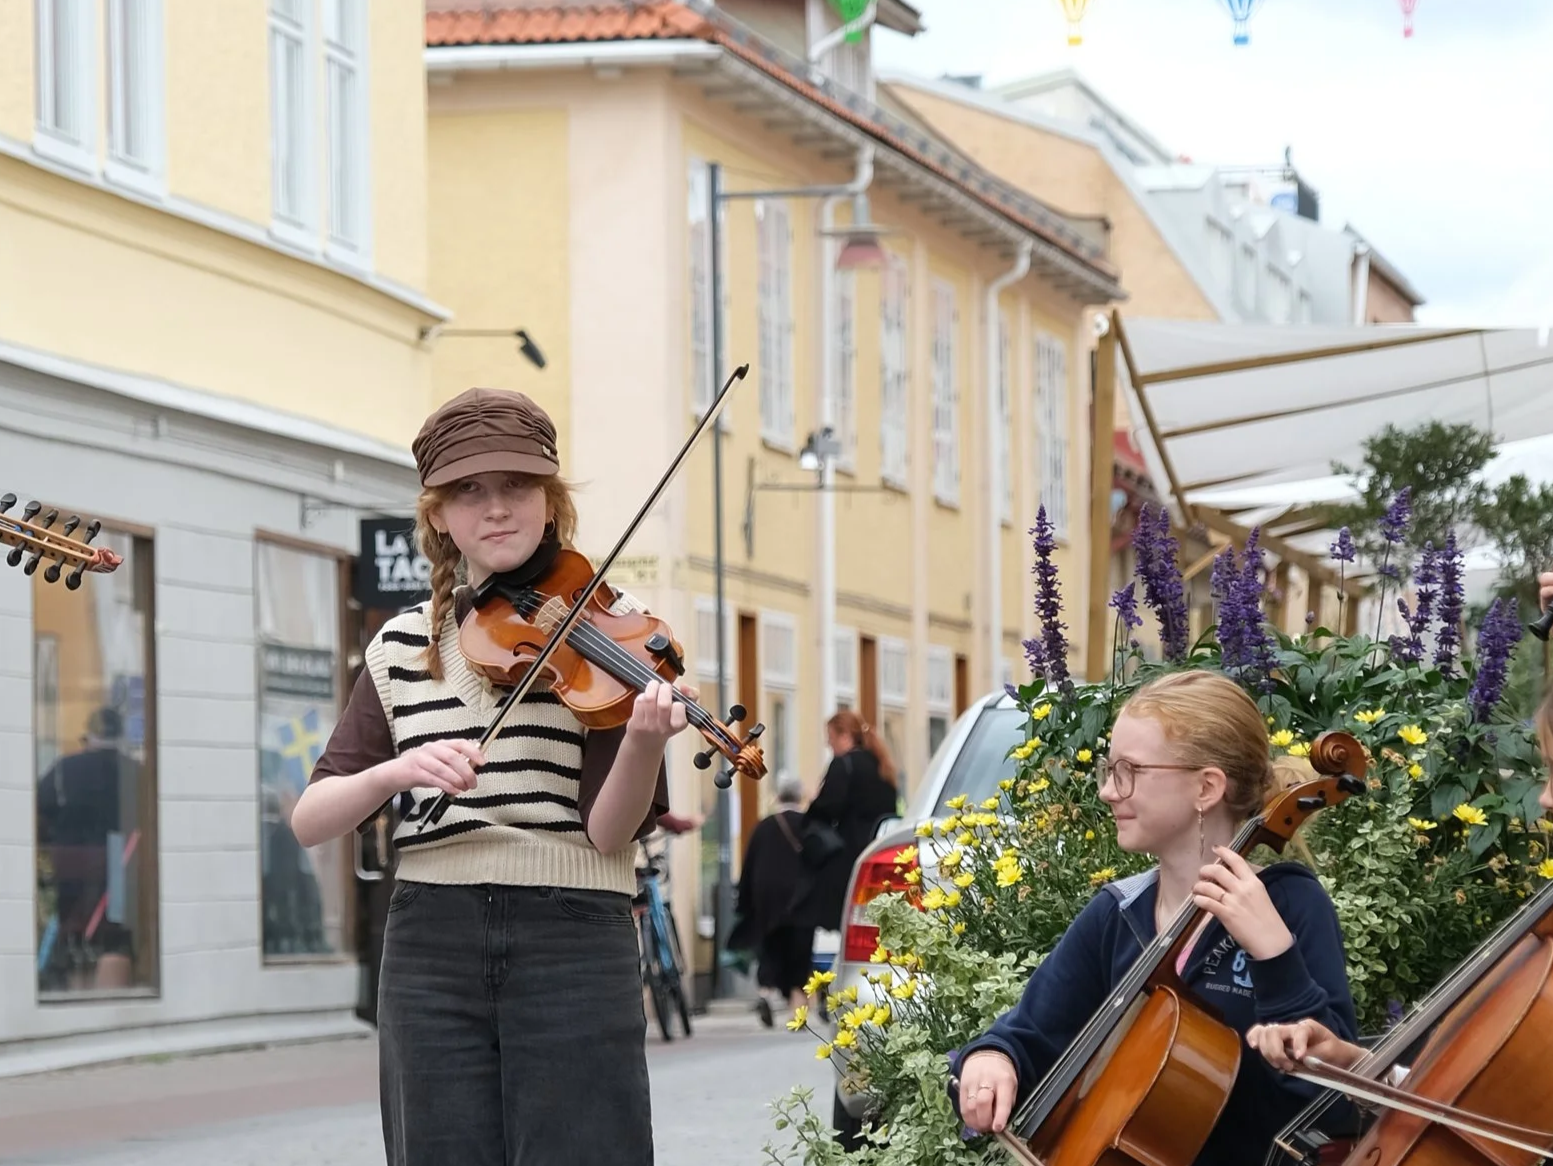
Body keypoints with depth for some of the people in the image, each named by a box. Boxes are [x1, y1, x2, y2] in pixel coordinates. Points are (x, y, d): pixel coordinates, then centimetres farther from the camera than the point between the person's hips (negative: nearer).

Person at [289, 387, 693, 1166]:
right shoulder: (401, 647, 10)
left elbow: (609, 832, -8)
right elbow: (310, 821, 3)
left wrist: (644, 742, -28)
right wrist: (394, 771, -17)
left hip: (573, 937, -3)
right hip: (432, 945, 3)